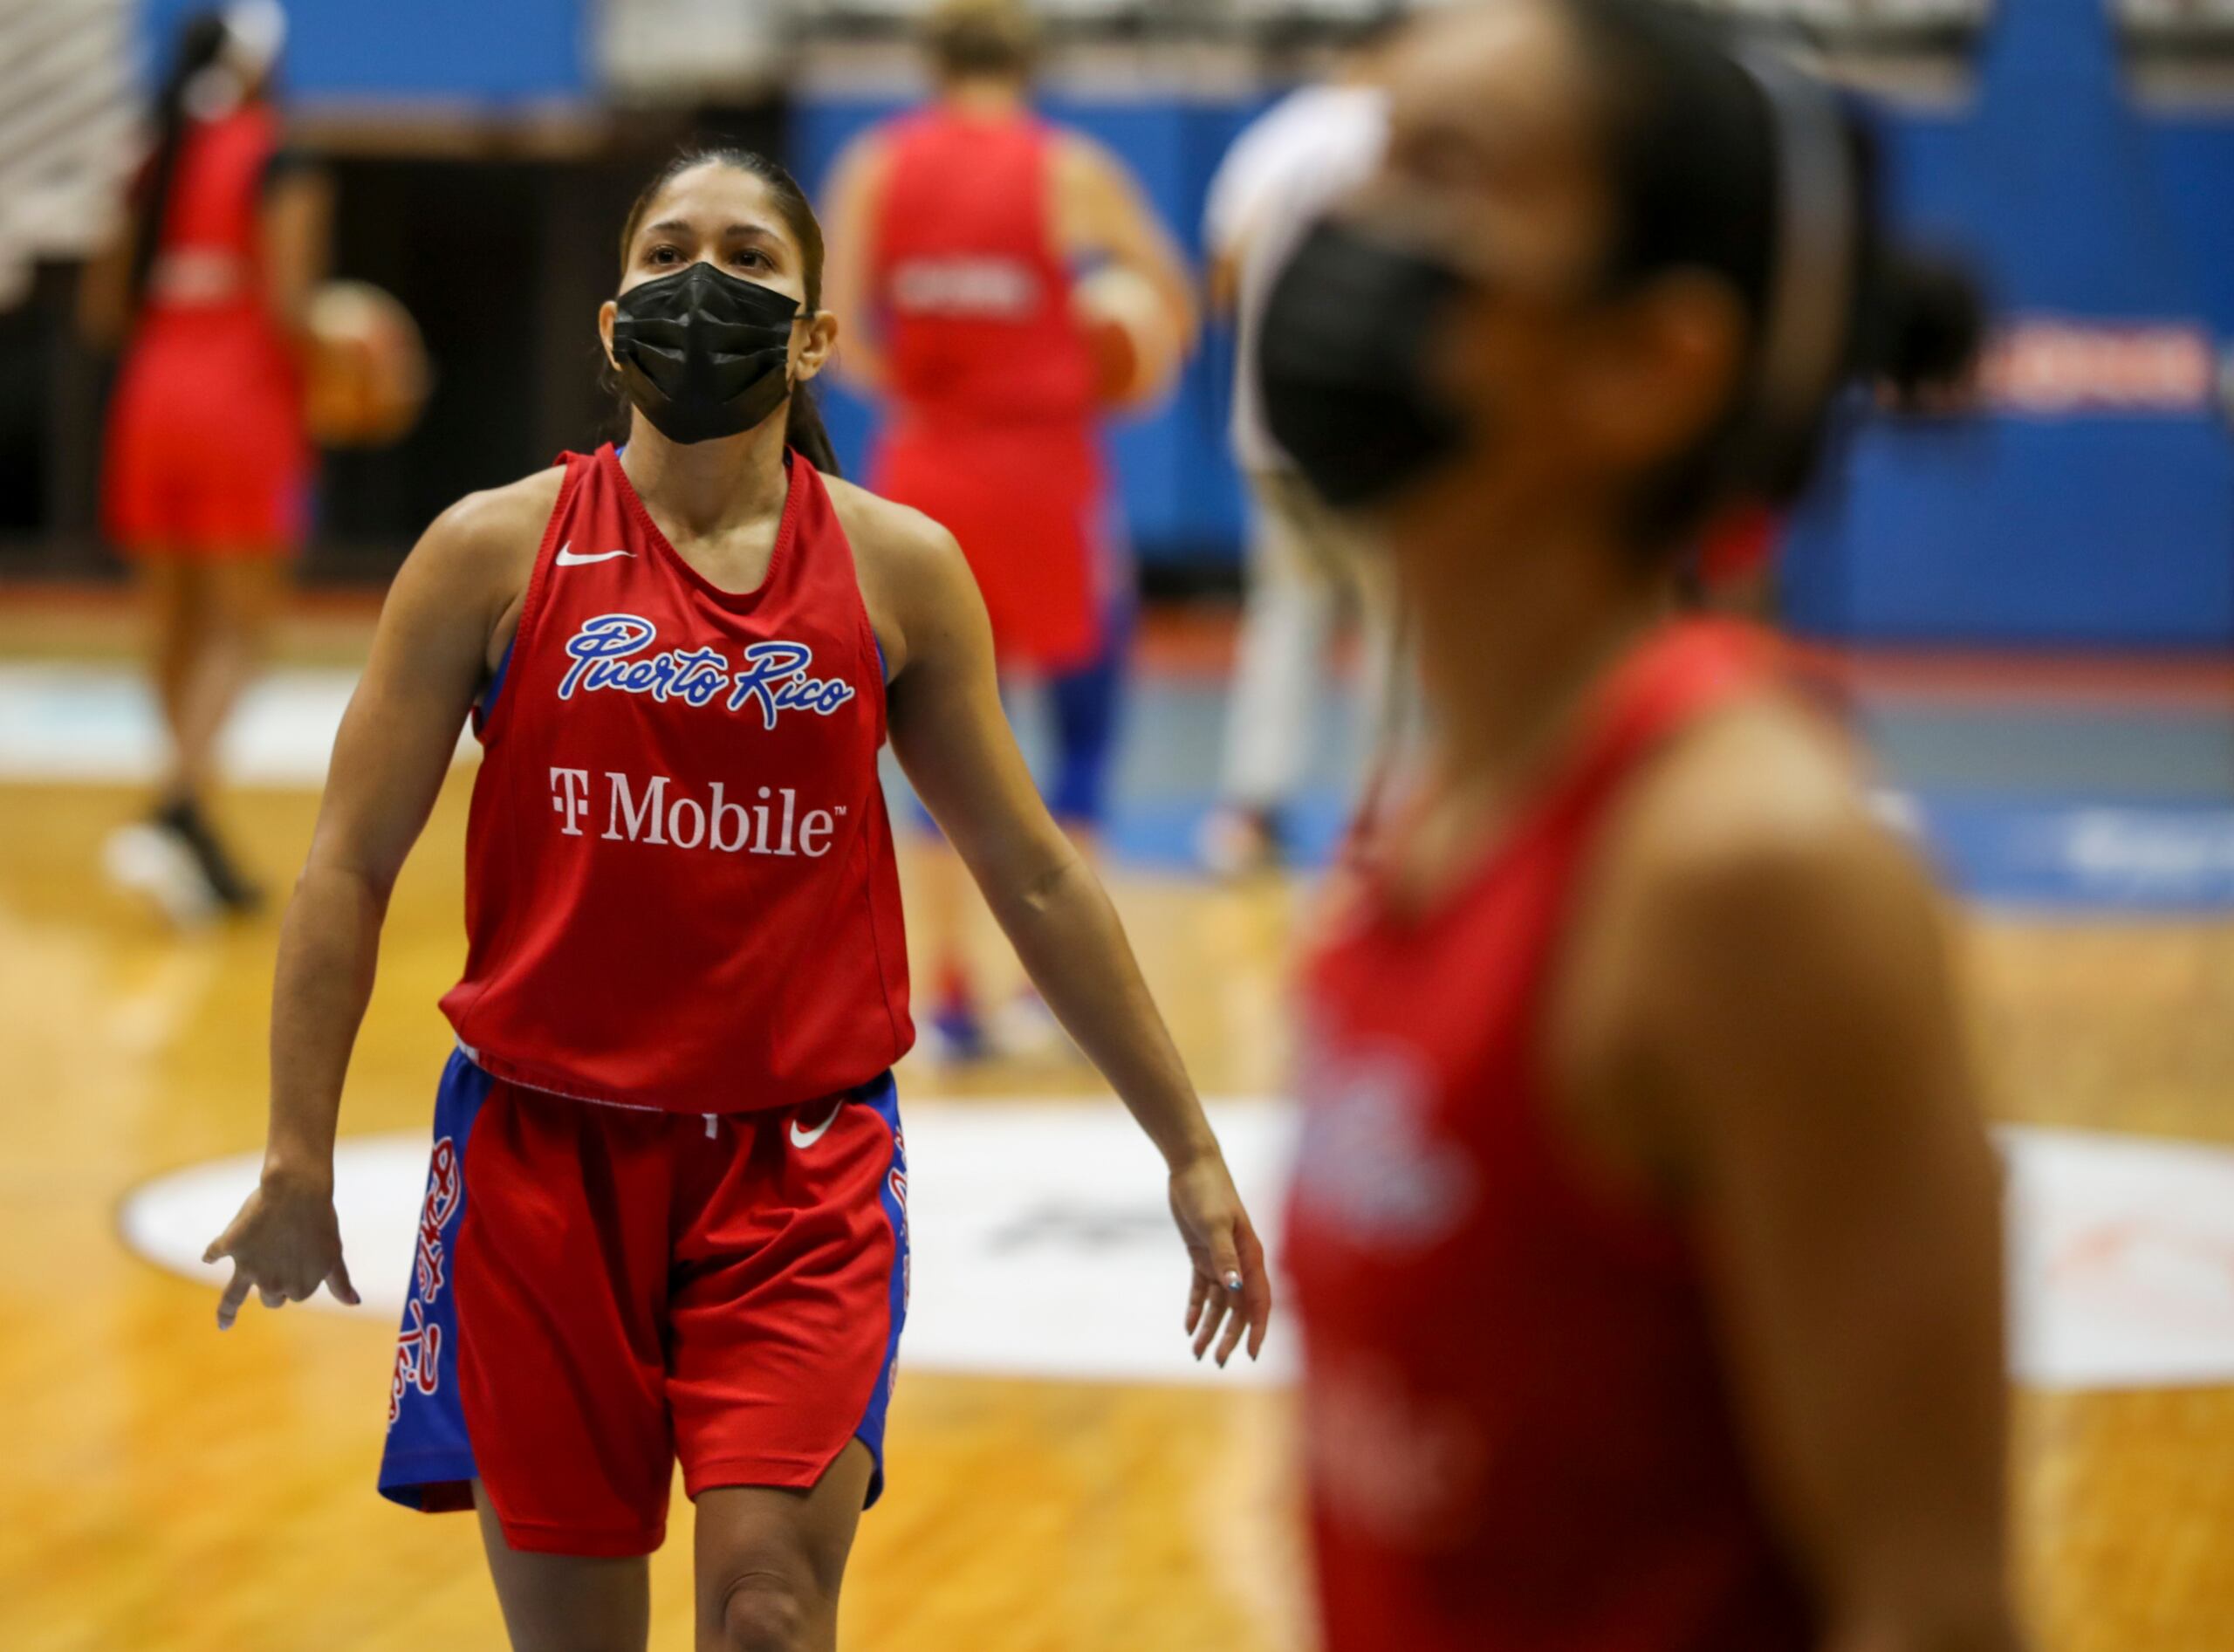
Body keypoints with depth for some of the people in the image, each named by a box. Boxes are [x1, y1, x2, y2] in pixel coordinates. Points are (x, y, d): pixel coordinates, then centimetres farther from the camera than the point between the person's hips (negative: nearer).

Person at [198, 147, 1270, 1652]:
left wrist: (1189, 1150, 10)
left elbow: (1037, 877, 10)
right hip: (545, 1137, 0)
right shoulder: (496, 551, 1)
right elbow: (351, 866, 3)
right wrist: (298, 1159, -4)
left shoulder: (898, 569, 4)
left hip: (802, 1158, 0)